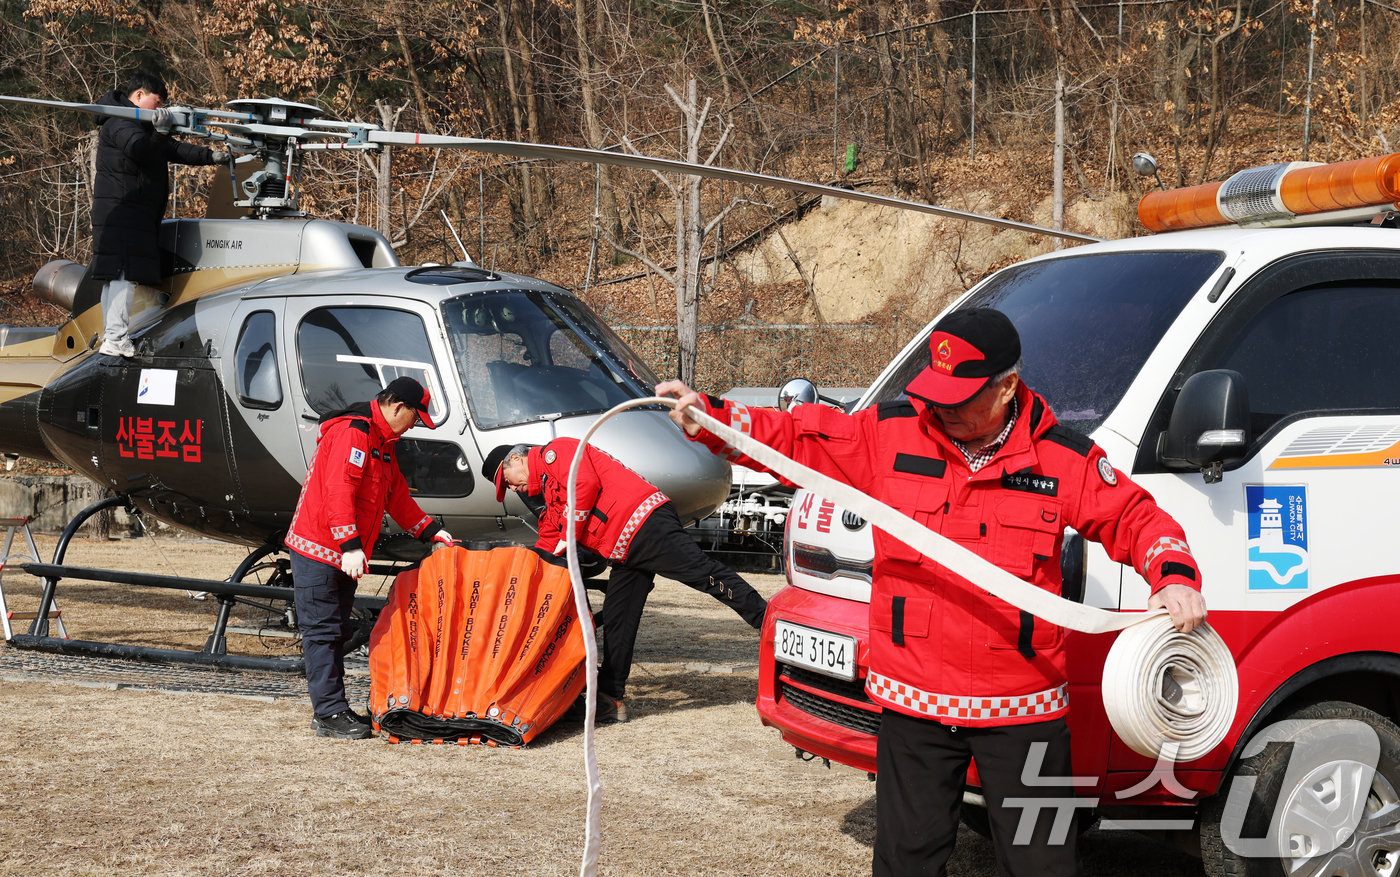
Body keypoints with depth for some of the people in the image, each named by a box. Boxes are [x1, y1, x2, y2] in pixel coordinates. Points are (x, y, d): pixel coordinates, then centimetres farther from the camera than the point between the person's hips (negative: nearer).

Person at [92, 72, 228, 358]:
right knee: (124, 271, -16)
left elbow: (173, 150, 25)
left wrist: (211, 156, 23)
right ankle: (115, 339, -22)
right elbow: (138, 148, -30)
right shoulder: (120, 123, -10)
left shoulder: (140, 124, 23)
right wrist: (159, 132, -43)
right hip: (122, 211, -11)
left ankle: (110, 336, 15)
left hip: (134, 213, 11)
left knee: (114, 276, 12)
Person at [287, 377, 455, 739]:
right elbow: (338, 491, -24)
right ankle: (329, 713, -7)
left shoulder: (382, 442, 17)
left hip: (345, 555, 10)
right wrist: (349, 545, -27)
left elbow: (397, 495, 26)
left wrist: (430, 530, 21)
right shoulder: (352, 432, -16)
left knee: (337, 631, 12)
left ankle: (332, 710, 17)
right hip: (319, 550, -10)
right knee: (322, 631, -7)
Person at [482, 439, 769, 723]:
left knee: (703, 573, -19)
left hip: (644, 521, -10)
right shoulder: (552, 499, 31)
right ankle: (611, 699, 8)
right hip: (625, 553, 10)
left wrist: (569, 535, -5)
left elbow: (585, 484, -12)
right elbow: (546, 547, 30)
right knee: (616, 621, 7)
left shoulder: (556, 451, 3)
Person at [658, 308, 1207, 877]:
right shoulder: (890, 434, 0)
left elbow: (1136, 519, 5)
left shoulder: (1064, 461, -3)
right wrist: (706, 416, -6)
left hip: (1021, 710, -1)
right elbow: (795, 440, 4)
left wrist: (1175, 575, -14)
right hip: (913, 700, 2)